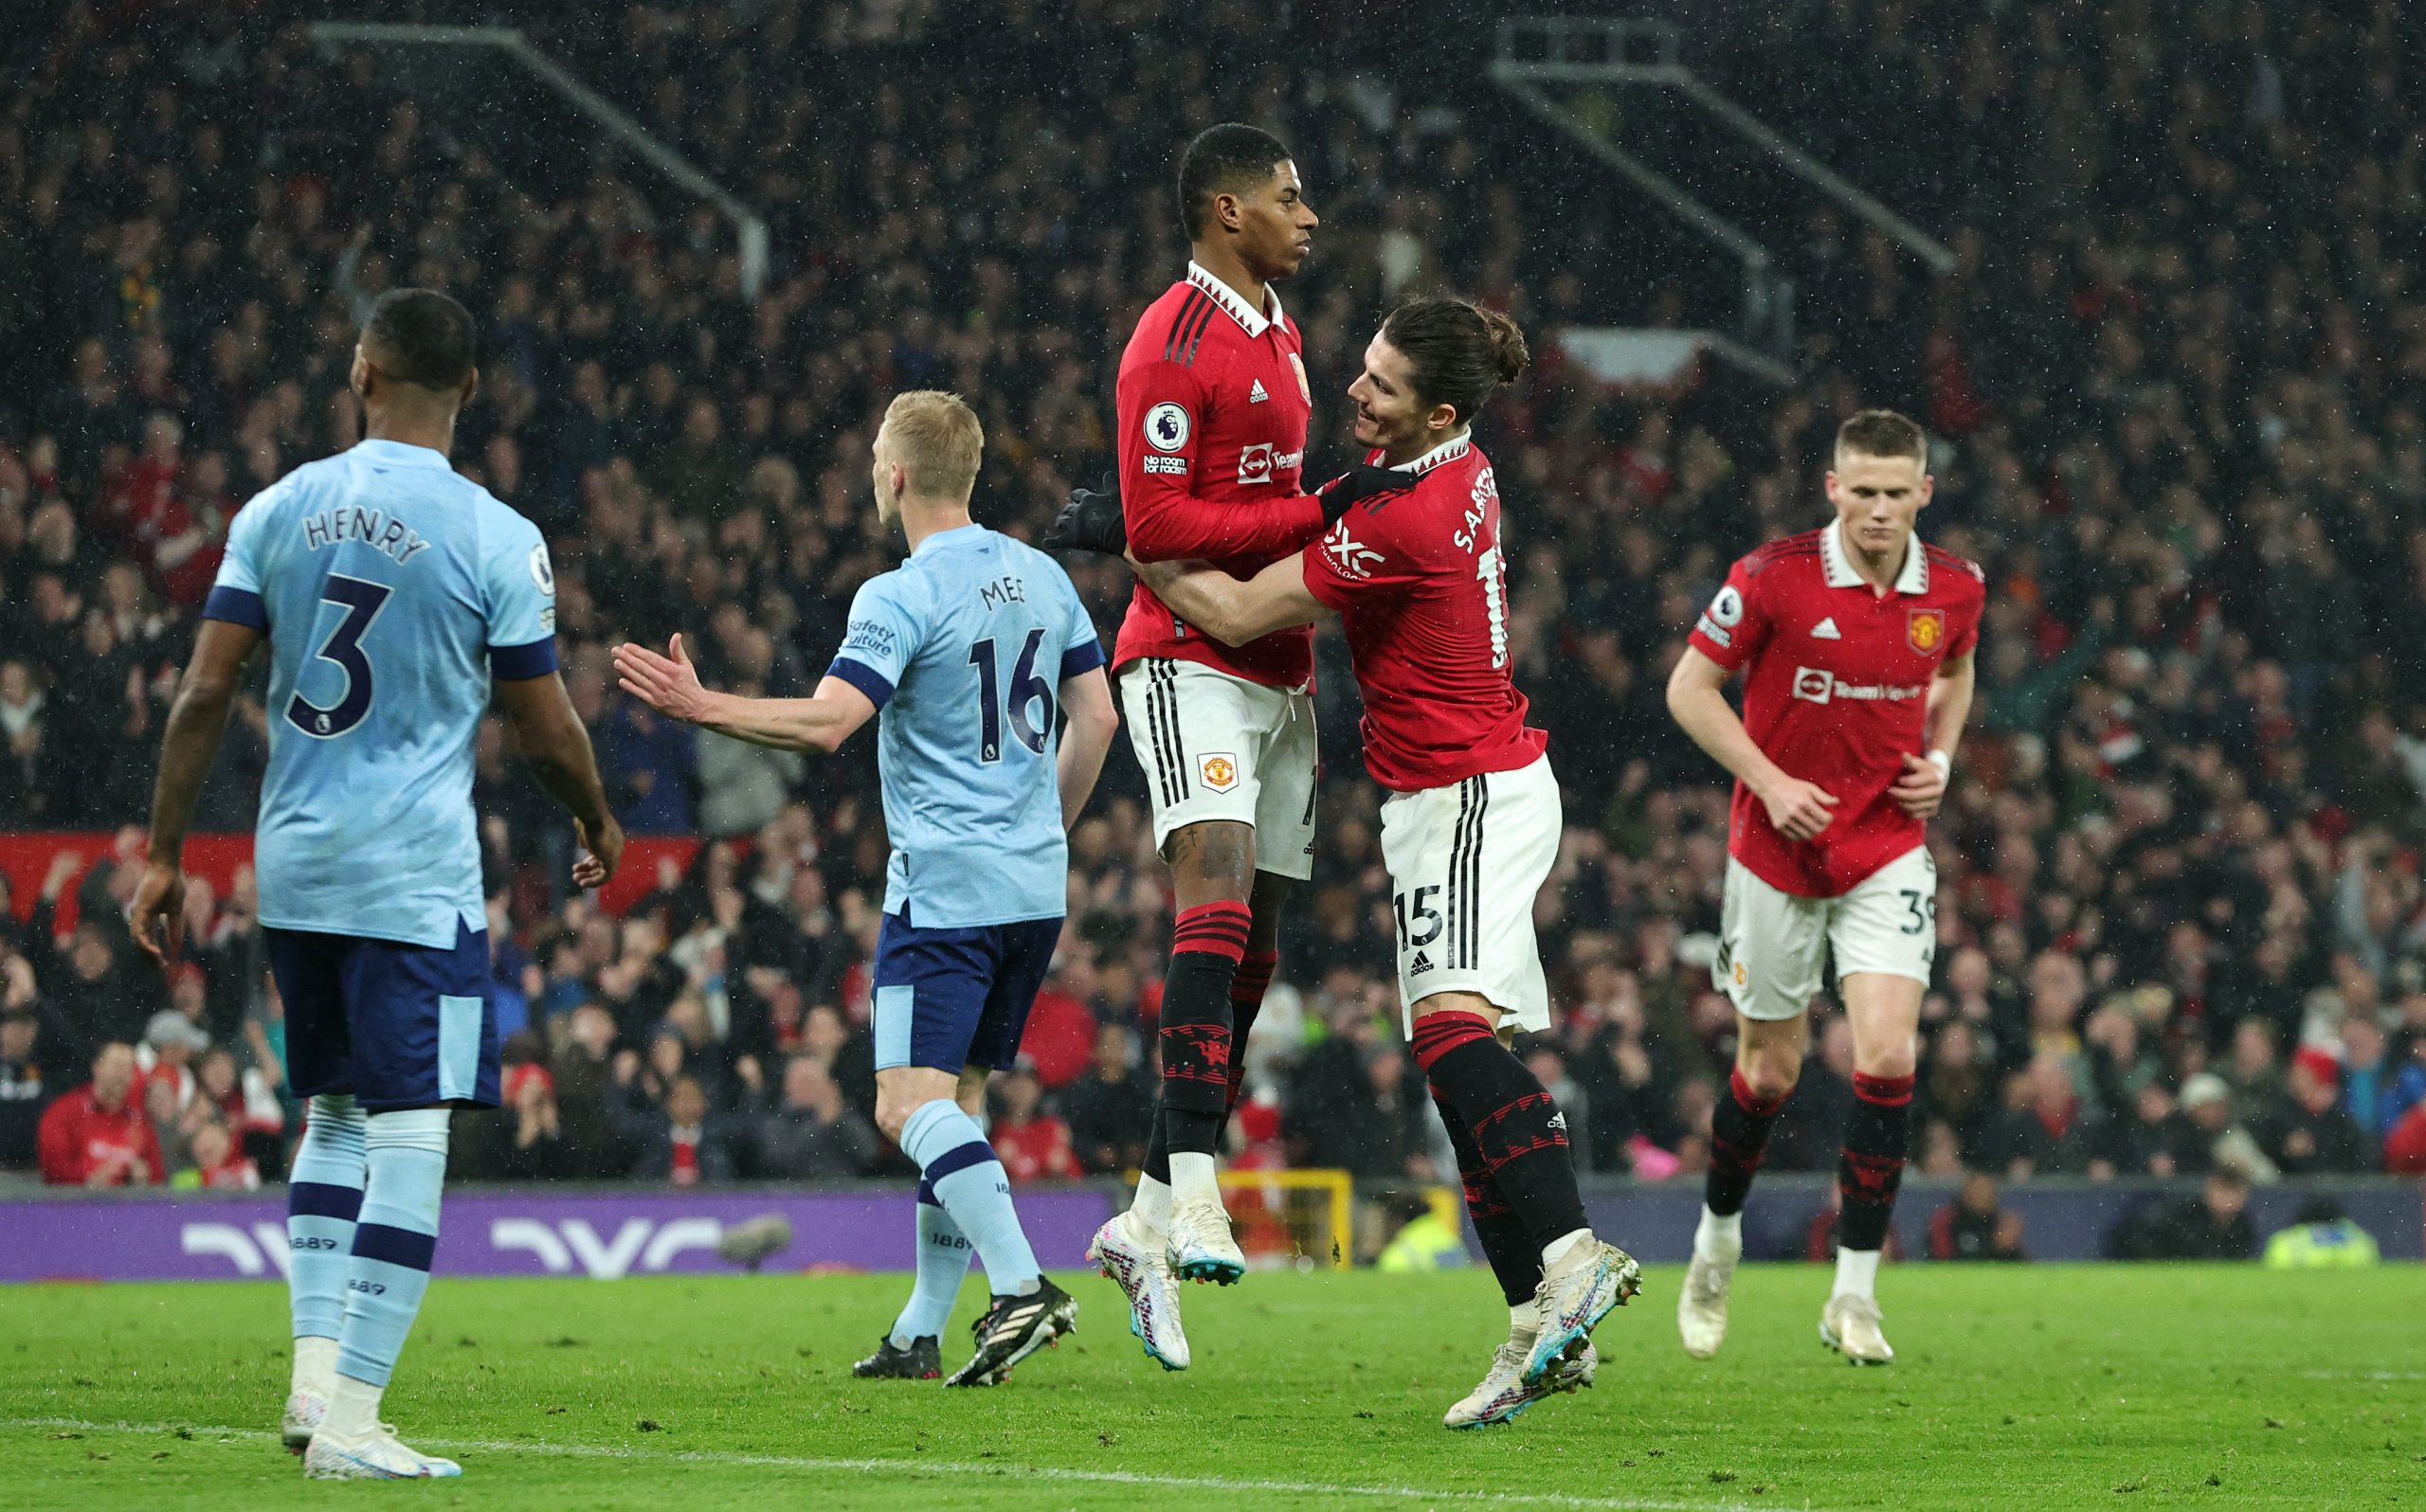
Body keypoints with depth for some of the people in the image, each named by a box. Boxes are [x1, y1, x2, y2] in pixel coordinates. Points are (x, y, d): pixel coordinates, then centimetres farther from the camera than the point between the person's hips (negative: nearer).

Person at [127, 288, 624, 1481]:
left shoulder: (280, 511, 3)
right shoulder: (495, 539, -7)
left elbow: (203, 692, 1)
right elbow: (546, 728, -1)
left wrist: (163, 856, 8)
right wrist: (596, 823, 19)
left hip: (293, 866, 5)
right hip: (416, 876, -5)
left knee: (334, 1114, 19)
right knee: (407, 1131, -3)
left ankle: (315, 1373, 10)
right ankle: (348, 1420, -8)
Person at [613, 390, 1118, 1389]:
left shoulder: (901, 598, -13)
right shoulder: (1041, 578, 10)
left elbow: (825, 724, -22)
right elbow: (1097, 718, 15)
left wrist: (700, 707, -15)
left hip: (945, 885, -8)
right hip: (1035, 889, 8)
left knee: (910, 1104, -13)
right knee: (955, 1099, 13)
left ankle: (1022, 1286, -29)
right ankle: (921, 1332, 14)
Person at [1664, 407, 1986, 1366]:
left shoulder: (1954, 589, -3)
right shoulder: (1774, 577, -14)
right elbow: (1689, 688, -7)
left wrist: (1939, 759, 2)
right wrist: (1768, 780, -16)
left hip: (1888, 850, 2)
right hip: (1778, 851, -2)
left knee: (1887, 1054, -15)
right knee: (1770, 1072, 7)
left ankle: (1854, 1294, -7)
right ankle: (1717, 1236, 36)